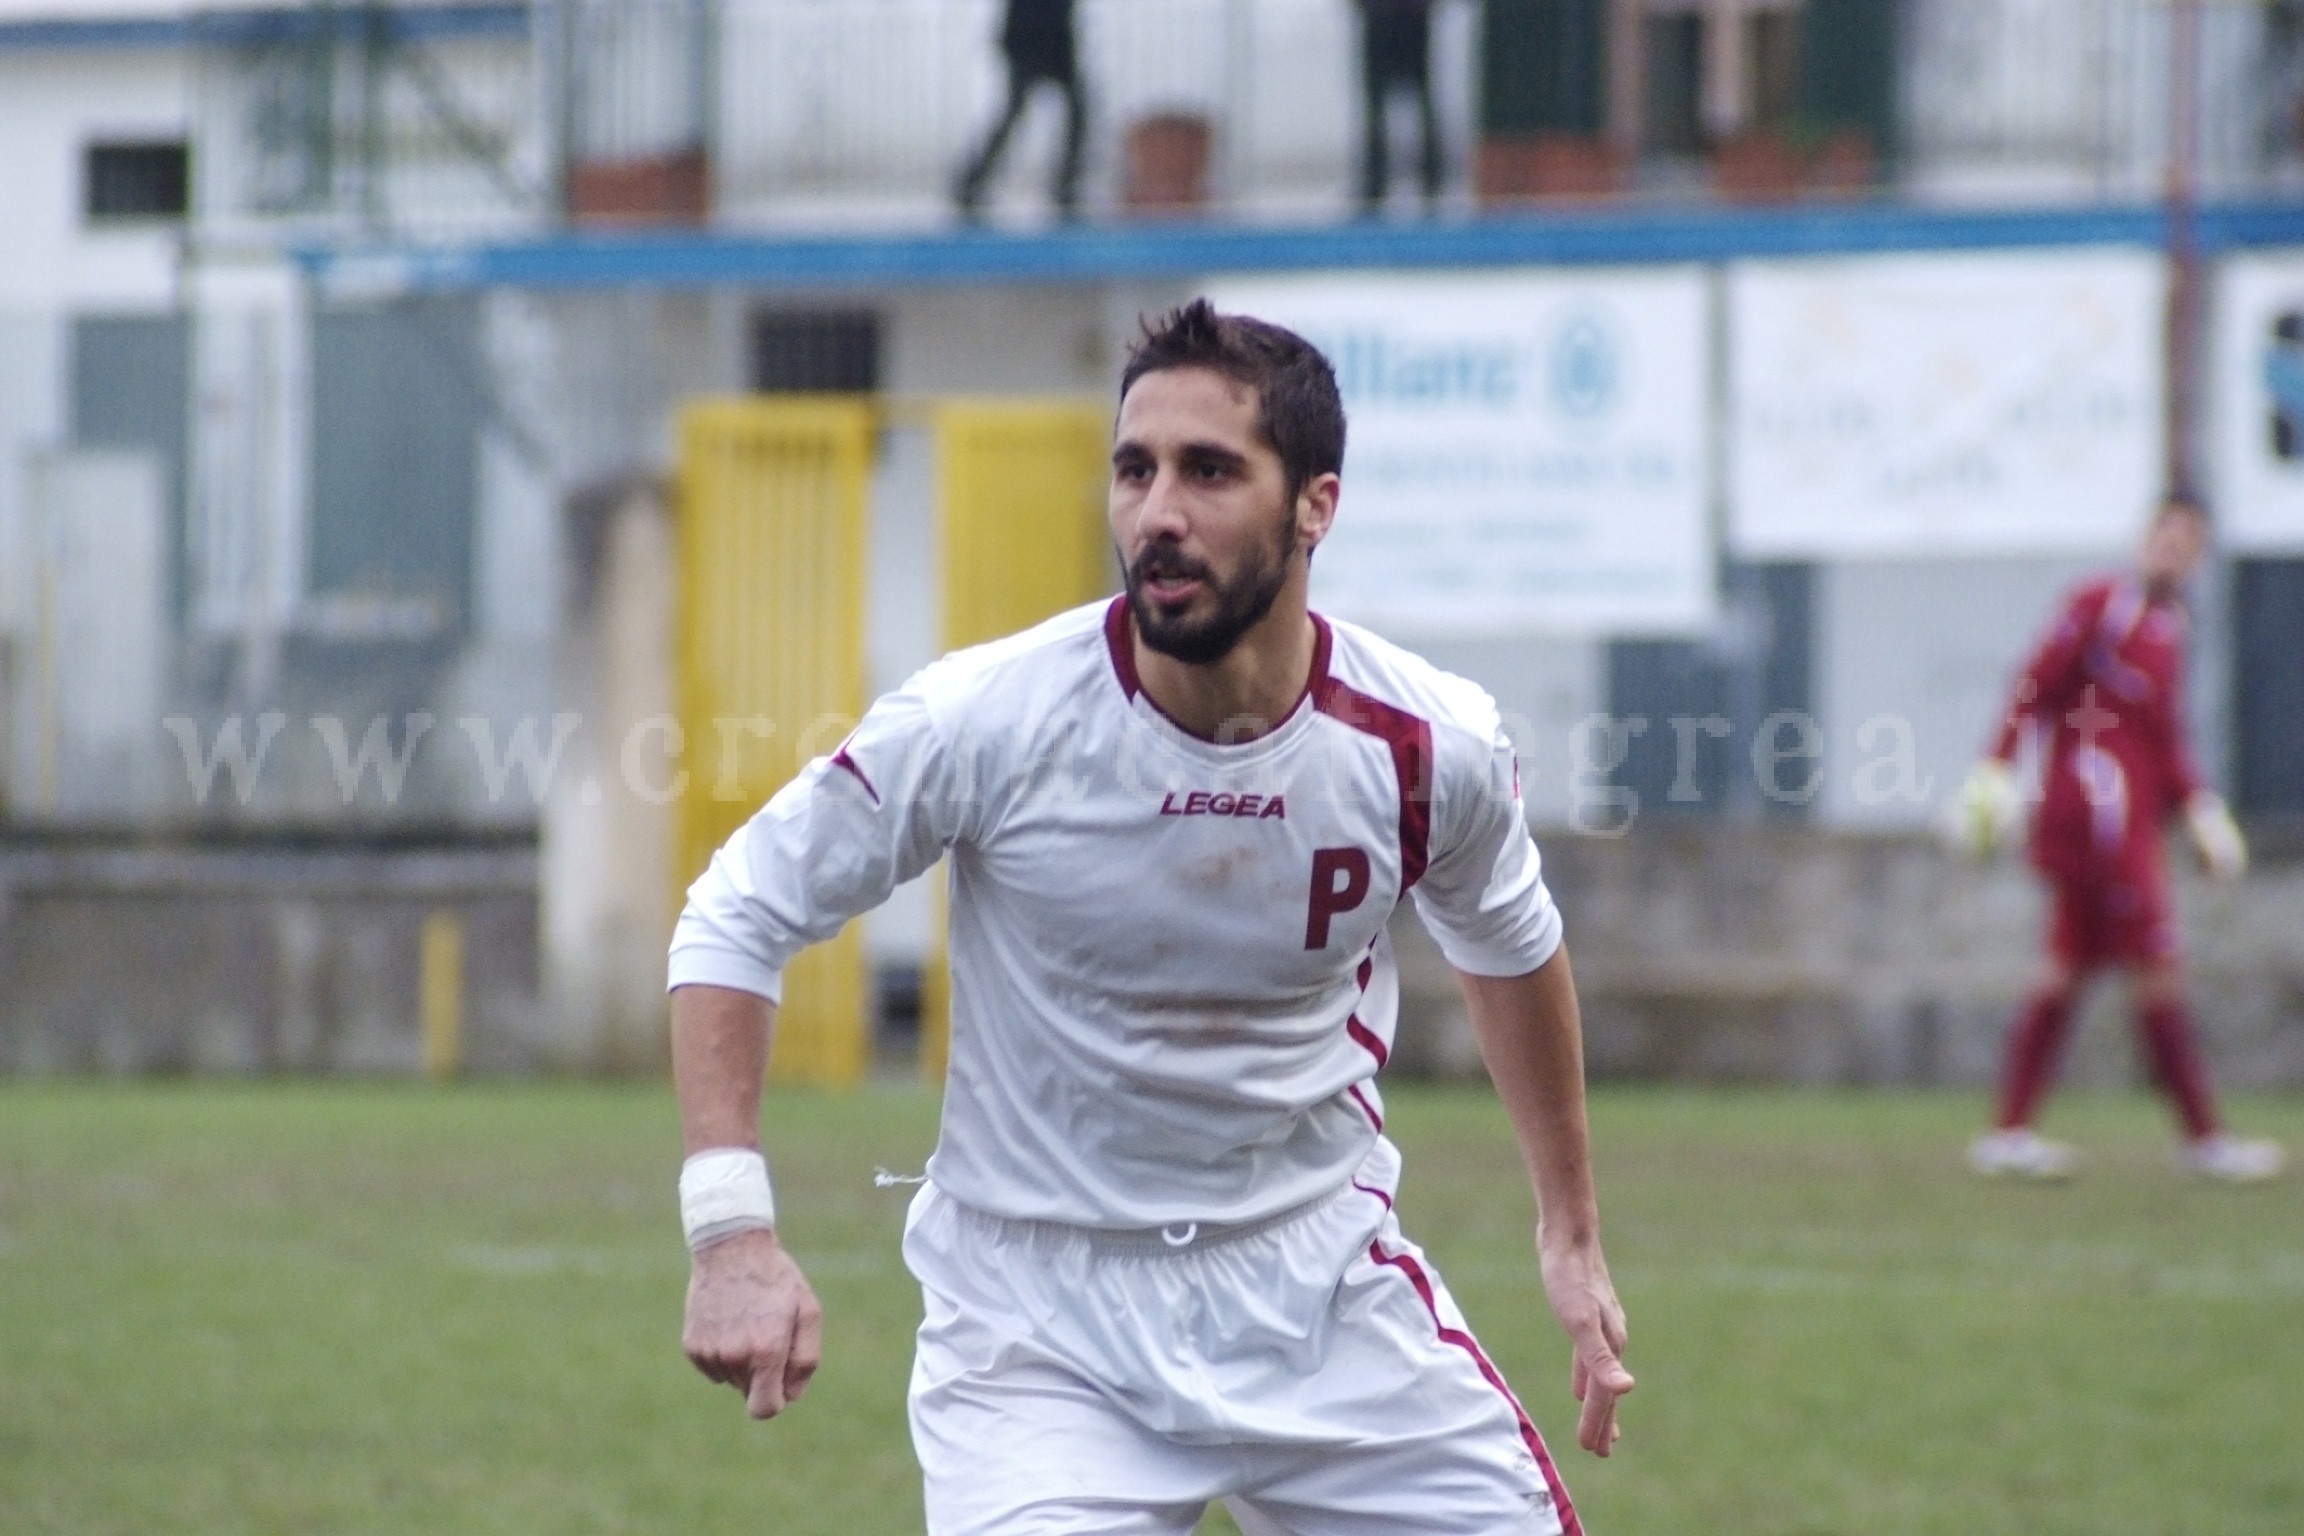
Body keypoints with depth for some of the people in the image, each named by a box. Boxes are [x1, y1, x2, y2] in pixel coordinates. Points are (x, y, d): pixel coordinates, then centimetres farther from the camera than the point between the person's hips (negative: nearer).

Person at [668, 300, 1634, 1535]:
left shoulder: (1430, 745, -10)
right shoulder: (986, 720, -18)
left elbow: (1508, 948, 13)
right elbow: (739, 914, -7)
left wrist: (1571, 1232, 20)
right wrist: (730, 1227, -18)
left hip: (1322, 1286, 3)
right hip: (1037, 1322, -3)